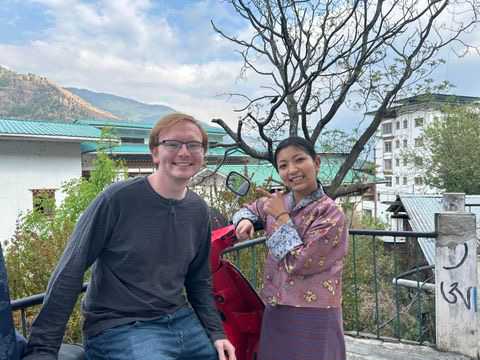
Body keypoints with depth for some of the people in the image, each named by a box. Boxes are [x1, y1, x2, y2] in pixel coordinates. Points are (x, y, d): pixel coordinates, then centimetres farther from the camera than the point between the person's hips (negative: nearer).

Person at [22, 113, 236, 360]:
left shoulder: (198, 210, 3)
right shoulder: (118, 199, -16)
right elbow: (69, 272, -14)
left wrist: (216, 334, 4)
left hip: (182, 321, 6)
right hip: (117, 328, -6)